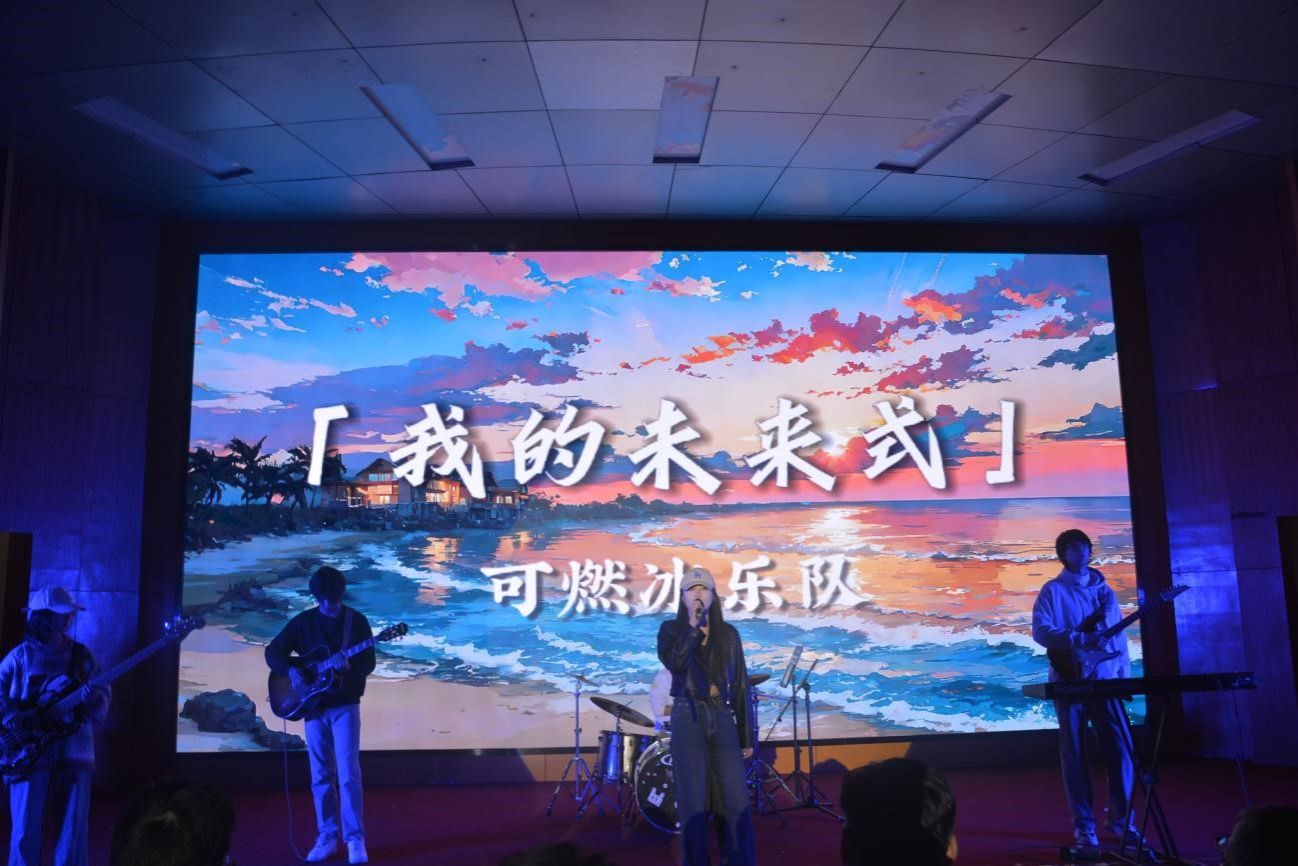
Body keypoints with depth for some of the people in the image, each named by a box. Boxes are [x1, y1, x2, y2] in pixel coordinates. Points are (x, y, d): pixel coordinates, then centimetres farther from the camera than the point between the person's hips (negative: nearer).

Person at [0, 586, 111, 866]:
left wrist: (94, 699, -14)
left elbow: (102, 694, 7)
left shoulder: (80, 653, 10)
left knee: (75, 827, 4)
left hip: (74, 749, 2)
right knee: (26, 829, 0)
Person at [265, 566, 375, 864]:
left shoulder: (356, 620, -4)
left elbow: (369, 663, -4)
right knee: (321, 776, 8)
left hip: (345, 706, -2)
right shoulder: (303, 621, 2)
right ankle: (327, 836, 19)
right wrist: (291, 671, -12)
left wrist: (349, 666, -25)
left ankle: (355, 839, 0)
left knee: (348, 774, -8)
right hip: (313, 706, 3)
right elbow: (273, 651, 6)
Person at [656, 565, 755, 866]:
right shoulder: (671, 629, 4)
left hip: (722, 720, 2)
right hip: (688, 720, -2)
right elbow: (675, 664, -18)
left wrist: (746, 736, 8)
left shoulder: (728, 634, 9)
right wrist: (693, 625, -14)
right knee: (693, 801, 1)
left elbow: (740, 685, 10)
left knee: (736, 799, -1)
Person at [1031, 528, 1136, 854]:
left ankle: (1120, 817, 18)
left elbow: (1119, 635, 13)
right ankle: (1083, 824, 12)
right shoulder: (1053, 590, -3)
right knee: (1075, 753, 2)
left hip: (1105, 679, 4)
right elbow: (1040, 632, -14)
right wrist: (1081, 639, -23)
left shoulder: (1104, 590, 12)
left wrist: (1126, 675, 7)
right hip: (1070, 681, -4)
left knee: (1121, 747, 2)